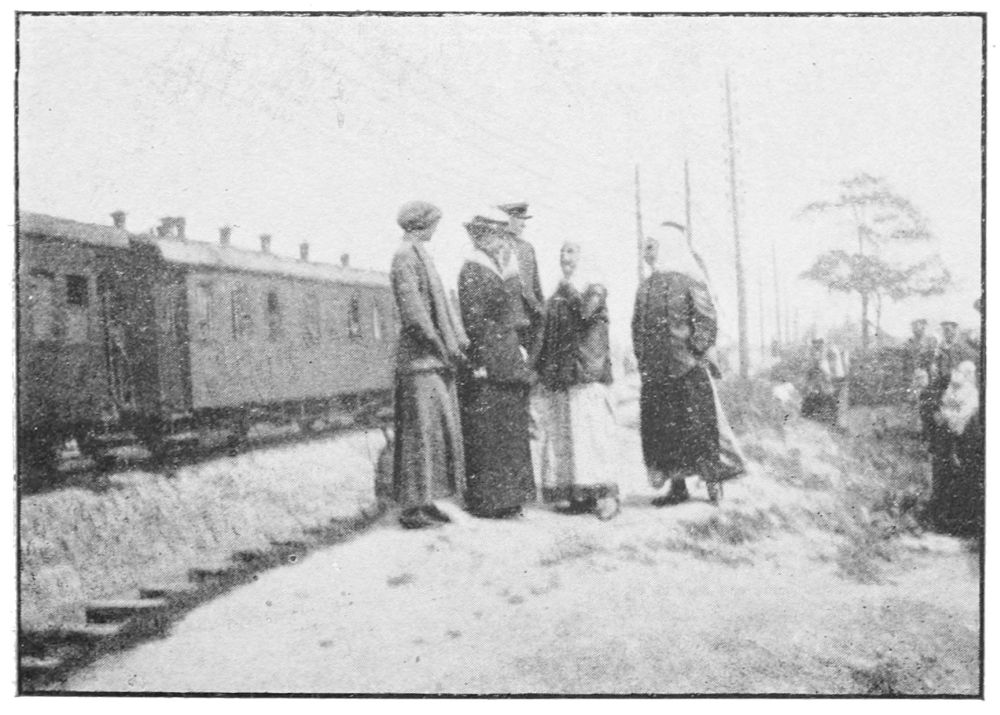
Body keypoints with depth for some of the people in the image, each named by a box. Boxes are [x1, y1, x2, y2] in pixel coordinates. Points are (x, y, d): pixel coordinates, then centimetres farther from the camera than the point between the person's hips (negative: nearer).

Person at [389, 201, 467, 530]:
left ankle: (425, 500, 16)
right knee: (420, 429, -7)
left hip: (435, 358, 10)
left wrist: (453, 346, 11)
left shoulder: (420, 255, 19)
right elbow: (412, 309, -18)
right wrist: (441, 346, -15)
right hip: (420, 356, -10)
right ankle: (412, 507, -3)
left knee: (440, 427, 10)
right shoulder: (405, 257, -10)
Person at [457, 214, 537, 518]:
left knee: (507, 434, 12)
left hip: (505, 366, 10)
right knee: (487, 437, -3)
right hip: (488, 370, -10)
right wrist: (482, 363, -22)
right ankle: (487, 501, 3)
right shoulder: (472, 273, -12)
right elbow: (474, 321, -19)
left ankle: (504, 499, 19)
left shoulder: (490, 270, 17)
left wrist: (516, 352, 17)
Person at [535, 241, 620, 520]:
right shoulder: (555, 298, 19)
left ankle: (604, 493, -10)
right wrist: (543, 372, 15)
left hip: (587, 374, -6)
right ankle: (576, 495, 6)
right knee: (563, 438, 2)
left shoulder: (595, 290, 4)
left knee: (587, 433, -12)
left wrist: (571, 287, -6)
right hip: (558, 377, 6)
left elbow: (586, 313, -17)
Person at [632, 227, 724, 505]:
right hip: (654, 373, 6)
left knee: (697, 426, -2)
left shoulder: (689, 282, -4)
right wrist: (642, 358, 10)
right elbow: (638, 325, 18)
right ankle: (677, 485, 15)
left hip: (687, 369, -6)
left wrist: (695, 351, -11)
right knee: (659, 428, 5)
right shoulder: (645, 287, 13)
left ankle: (712, 481, 11)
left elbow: (707, 320, -7)